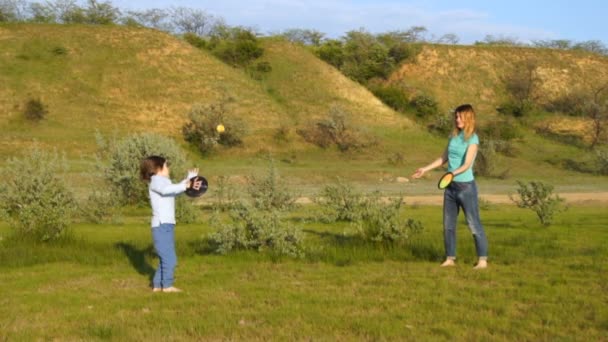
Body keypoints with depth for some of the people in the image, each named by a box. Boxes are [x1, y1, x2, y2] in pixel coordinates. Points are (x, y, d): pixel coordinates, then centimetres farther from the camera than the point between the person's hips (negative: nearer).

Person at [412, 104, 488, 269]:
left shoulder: (472, 139, -10)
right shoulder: (454, 136, 10)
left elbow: (467, 165, -20)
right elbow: (444, 158, 21)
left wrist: (453, 173, -36)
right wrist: (425, 169, 20)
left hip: (466, 186, -7)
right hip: (451, 186, 7)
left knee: (474, 224, -4)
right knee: (448, 224, 10)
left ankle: (483, 260, 2)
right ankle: (450, 258, 19)